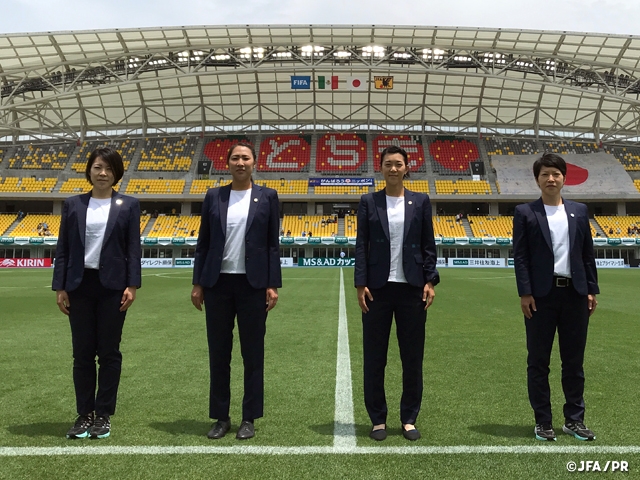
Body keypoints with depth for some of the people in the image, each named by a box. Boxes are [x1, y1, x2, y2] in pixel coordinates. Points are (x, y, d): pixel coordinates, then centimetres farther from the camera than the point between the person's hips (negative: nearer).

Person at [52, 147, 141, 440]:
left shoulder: (128, 205, 3)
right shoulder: (73, 205, 8)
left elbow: (134, 248, -1)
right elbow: (63, 248, 6)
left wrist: (132, 285, -9)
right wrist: (59, 287, 0)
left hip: (111, 286, -2)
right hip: (80, 285, 2)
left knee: (109, 352, 5)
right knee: (82, 353, 7)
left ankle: (103, 415, 16)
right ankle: (84, 414, 19)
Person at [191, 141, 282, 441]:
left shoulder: (267, 197, 2)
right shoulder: (213, 196, 7)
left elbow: (273, 244, 1)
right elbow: (203, 243, 8)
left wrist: (273, 285, -5)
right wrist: (197, 283, 3)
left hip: (252, 283, -2)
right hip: (218, 283, 2)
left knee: (252, 352, 5)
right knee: (218, 352, 8)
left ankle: (249, 418, 18)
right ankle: (221, 417, 21)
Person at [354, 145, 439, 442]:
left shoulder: (421, 202, 7)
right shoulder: (368, 202, 5)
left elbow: (429, 245, 6)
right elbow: (361, 245, 1)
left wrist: (430, 281, -3)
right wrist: (361, 284, -6)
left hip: (411, 287, 1)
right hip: (378, 287, 0)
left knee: (413, 357, 7)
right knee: (374, 357, 6)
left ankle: (409, 419, 22)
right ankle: (378, 420, 20)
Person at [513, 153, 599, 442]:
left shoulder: (579, 211, 11)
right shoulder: (525, 213, 0)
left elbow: (587, 253, 11)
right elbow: (520, 256, -5)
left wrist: (592, 290, 6)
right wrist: (525, 293, -11)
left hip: (575, 293, 3)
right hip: (541, 294, -3)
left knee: (574, 361, 11)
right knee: (538, 361, 5)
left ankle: (574, 420, 24)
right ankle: (542, 421, 17)